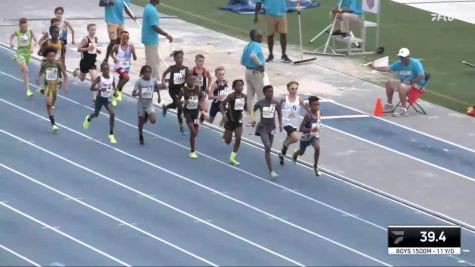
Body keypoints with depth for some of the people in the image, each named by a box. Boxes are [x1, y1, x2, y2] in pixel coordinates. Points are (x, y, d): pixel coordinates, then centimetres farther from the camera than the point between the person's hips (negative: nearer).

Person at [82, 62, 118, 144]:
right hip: (100, 97, -2)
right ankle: (88, 118, 58)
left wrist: (115, 92, -13)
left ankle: (111, 134, -5)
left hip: (108, 98, 2)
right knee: (96, 114, 17)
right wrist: (100, 89, -35)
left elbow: (114, 87, 10)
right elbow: (92, 88, -19)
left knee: (112, 114, -16)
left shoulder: (112, 78, -7)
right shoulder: (100, 78, -18)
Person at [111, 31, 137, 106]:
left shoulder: (130, 47, -7)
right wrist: (114, 58, -7)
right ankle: (119, 91, -5)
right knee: (126, 77, -29)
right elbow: (112, 52, 12)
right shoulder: (117, 47, -9)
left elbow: (135, 58, -8)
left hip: (126, 67, 3)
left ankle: (115, 98, 36)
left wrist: (133, 52, -25)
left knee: (121, 81, 14)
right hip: (119, 66, -3)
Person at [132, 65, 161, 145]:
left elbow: (157, 87, 18)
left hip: (149, 104, 1)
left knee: (153, 120, -16)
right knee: (141, 121, 9)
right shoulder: (139, 81, -14)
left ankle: (147, 116, 19)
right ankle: (141, 136, 31)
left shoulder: (153, 81, -6)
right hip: (141, 104, -1)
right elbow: (133, 93, -17)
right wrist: (138, 94, -38)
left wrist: (159, 96, 13)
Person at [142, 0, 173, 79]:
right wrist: (167, 35, -20)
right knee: (152, 62, -3)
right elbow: (155, 27, -25)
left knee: (155, 61, 17)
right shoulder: (152, 10, -22)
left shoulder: (148, 7, 10)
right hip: (151, 40, -10)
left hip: (150, 39, 10)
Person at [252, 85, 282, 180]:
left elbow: (279, 113, 11)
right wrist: (253, 119, -2)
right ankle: (271, 171, -22)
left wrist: (280, 124, 4)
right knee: (267, 146, -19)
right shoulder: (260, 103, -8)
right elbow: (253, 110, 11)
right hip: (263, 127, -3)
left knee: (268, 148, 13)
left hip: (271, 127, 3)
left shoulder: (276, 103, -5)